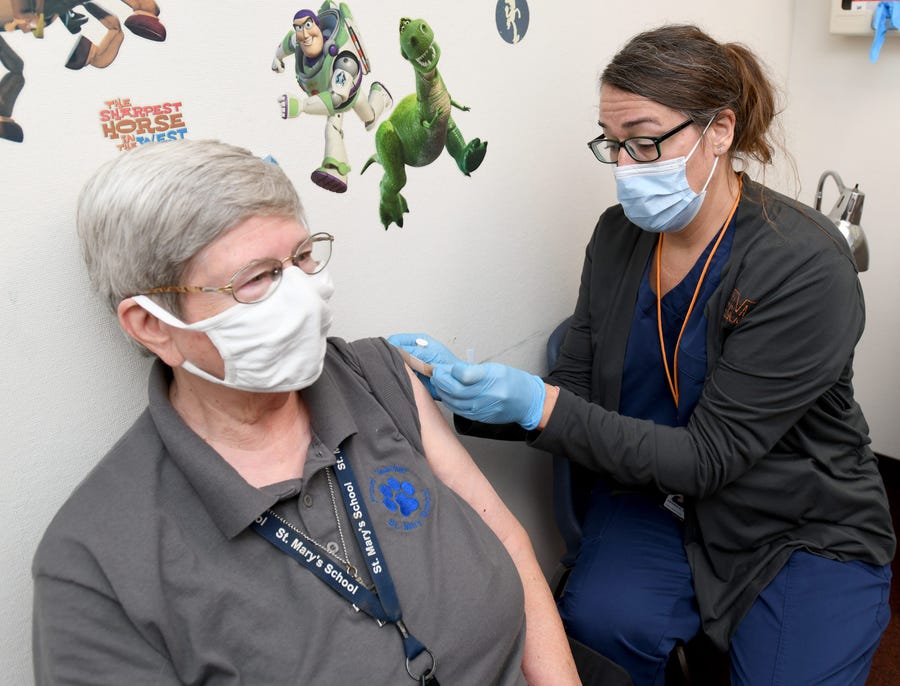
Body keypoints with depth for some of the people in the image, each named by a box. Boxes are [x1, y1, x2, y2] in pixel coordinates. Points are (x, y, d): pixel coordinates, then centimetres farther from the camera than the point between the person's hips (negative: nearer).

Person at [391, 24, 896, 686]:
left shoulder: (805, 264, -22)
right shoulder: (618, 235, -4)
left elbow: (707, 456, -24)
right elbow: (572, 394, -3)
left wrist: (539, 406, -33)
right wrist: (467, 387, -21)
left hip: (806, 530, -2)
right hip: (651, 498, 3)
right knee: (597, 623, -23)